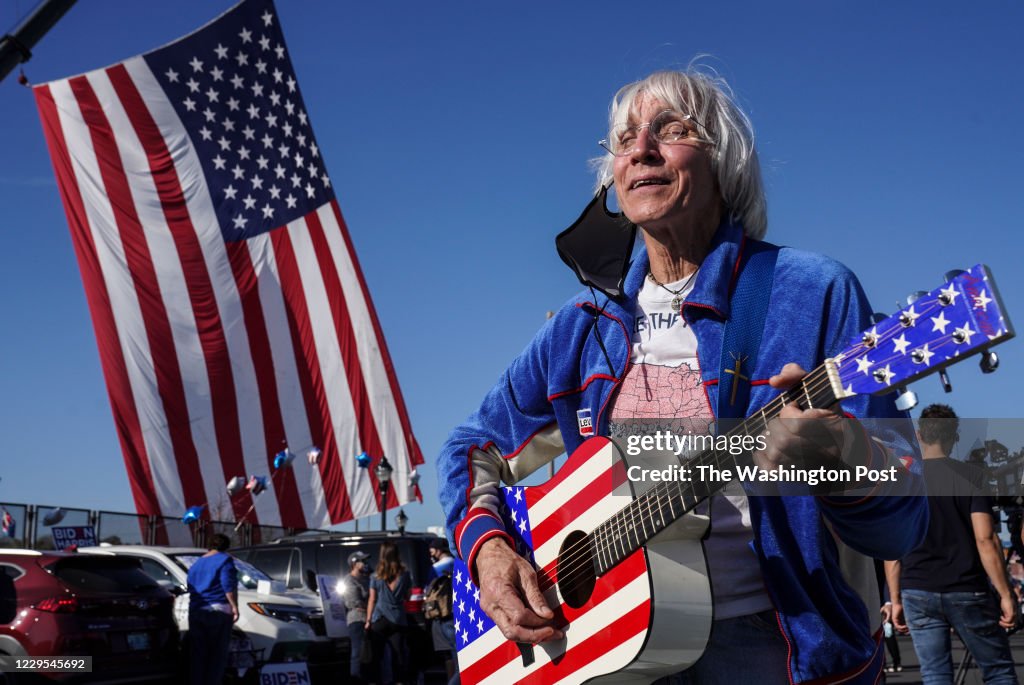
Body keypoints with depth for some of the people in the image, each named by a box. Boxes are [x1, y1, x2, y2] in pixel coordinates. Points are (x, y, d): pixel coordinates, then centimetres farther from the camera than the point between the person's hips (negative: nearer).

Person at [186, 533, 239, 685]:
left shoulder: (196, 564, 20)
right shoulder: (224, 560, -1)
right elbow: (229, 585, -13)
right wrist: (234, 606, -13)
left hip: (196, 611, 6)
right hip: (218, 610, -6)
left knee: (197, 654, 9)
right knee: (218, 654, -2)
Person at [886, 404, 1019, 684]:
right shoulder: (969, 475, -4)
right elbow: (985, 539, -11)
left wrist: (895, 600, 9)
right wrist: (1005, 594, -6)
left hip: (917, 593, 2)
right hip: (967, 591, -2)